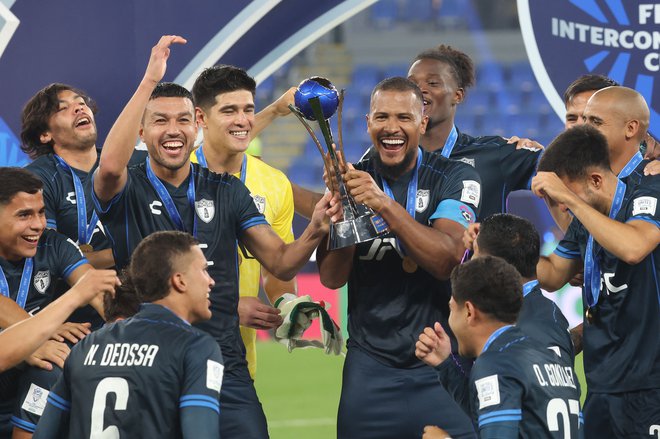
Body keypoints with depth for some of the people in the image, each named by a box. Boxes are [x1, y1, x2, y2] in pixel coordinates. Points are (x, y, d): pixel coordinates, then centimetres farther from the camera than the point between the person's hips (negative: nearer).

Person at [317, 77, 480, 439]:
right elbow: (332, 278, -4)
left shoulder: (455, 178, -1)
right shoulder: (351, 179, 5)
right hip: (371, 365, 2)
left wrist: (384, 205, -27)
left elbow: (446, 260, -17)